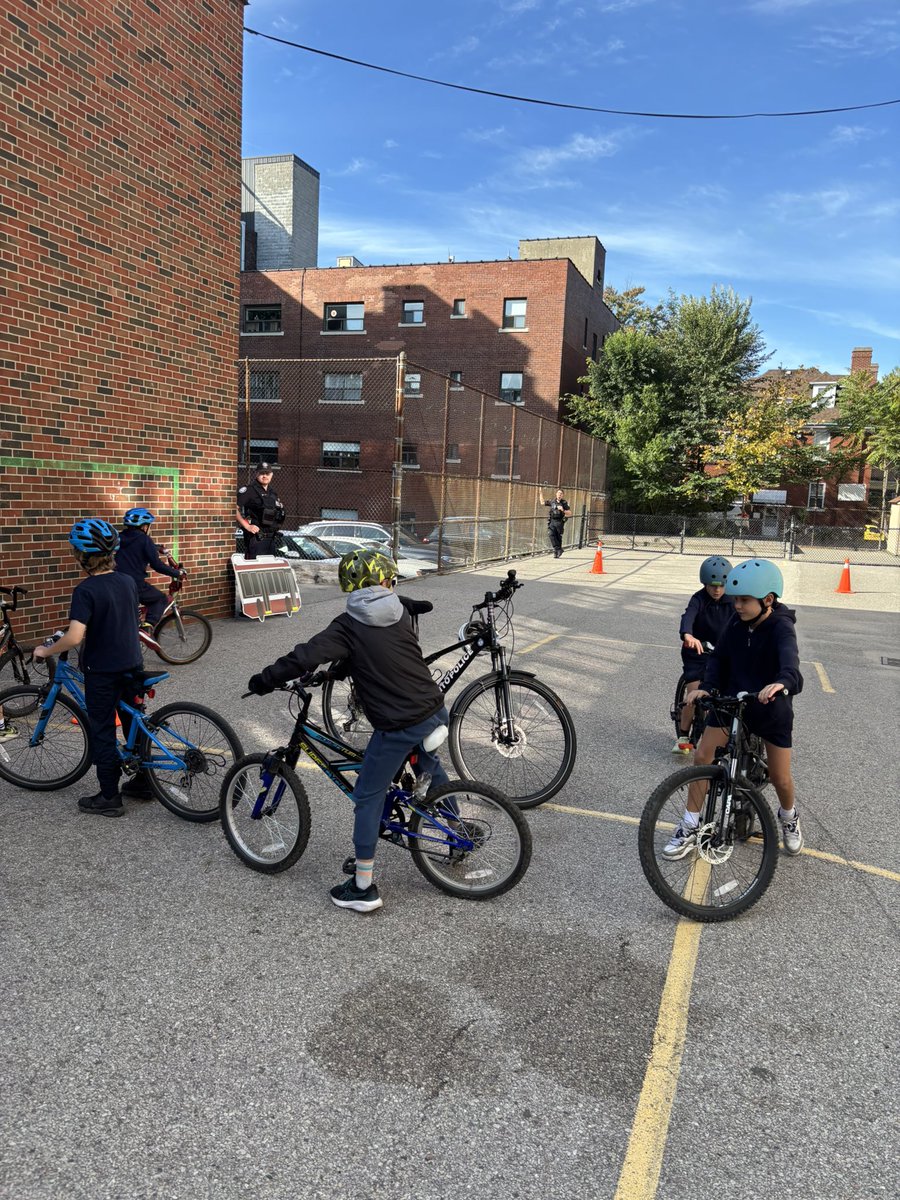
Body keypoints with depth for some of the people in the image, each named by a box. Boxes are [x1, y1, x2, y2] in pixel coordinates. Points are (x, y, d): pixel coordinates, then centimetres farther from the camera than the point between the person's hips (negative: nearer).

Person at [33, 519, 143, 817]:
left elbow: (74, 637, -27)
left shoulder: (86, 590, -19)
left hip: (102, 670, -6)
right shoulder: (128, 582, 1)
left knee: (103, 733, 5)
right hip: (132, 665, 6)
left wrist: (45, 651, -11)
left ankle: (109, 798, 12)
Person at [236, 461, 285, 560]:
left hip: (271, 537, 8)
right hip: (256, 537, -8)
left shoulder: (273, 492, 15)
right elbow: (234, 508, -17)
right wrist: (247, 526, -18)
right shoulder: (249, 490, -8)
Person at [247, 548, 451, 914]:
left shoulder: (349, 626, -10)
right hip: (436, 712, 6)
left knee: (368, 797, 7)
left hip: (399, 726, -6)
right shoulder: (400, 612, 6)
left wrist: (264, 680, -6)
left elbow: (306, 657, -20)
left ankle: (363, 888, 12)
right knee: (429, 764, 35)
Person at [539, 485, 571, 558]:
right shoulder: (552, 502, 9)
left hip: (559, 522, -2)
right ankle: (558, 549, -14)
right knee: (551, 535, -16)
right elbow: (542, 502, 22)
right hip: (552, 521, 2)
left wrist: (563, 510, -17)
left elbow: (570, 513, 0)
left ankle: (556, 551, 12)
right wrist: (541, 493, 18)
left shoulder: (564, 503, 1)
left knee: (558, 537, 1)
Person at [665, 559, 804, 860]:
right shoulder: (737, 622, -8)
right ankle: (689, 829, 5)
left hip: (771, 707, -4)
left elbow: (789, 657, -43)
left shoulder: (781, 627, -23)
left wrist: (782, 682, -66)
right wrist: (706, 687, -16)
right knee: (702, 756, -7)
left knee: (780, 778, 4)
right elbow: (719, 656, 1)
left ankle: (789, 817, 40)